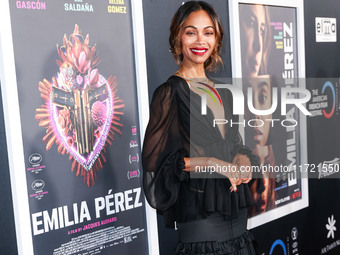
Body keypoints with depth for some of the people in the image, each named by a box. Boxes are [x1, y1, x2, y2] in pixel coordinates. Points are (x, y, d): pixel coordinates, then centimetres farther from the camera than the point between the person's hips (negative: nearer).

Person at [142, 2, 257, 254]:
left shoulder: (222, 93, 12)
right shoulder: (170, 92, -7)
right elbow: (154, 159, -12)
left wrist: (243, 160, -3)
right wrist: (211, 163, -18)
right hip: (199, 212, -6)